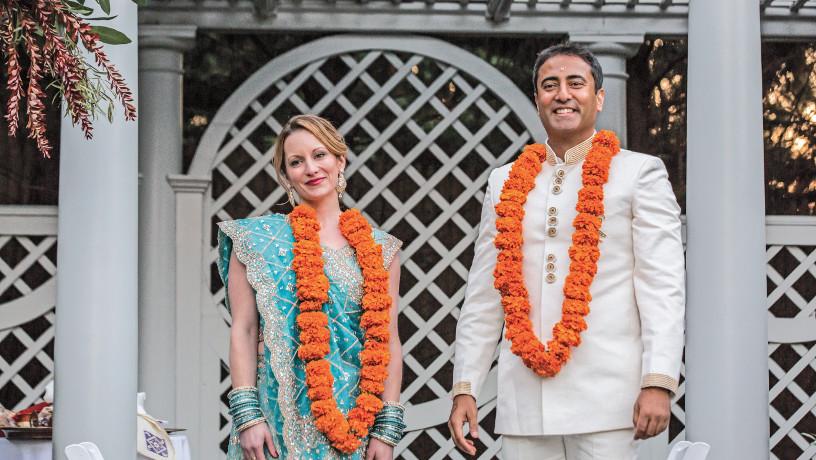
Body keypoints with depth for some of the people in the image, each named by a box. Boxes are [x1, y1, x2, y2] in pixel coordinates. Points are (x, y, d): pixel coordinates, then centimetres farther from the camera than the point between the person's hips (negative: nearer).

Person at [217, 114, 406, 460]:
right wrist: (247, 415, -9)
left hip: (355, 417, 2)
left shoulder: (380, 249, 8)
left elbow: (388, 341, 5)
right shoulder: (258, 238, 3)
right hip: (281, 416, -2)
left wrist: (387, 430, -1)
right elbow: (243, 330, -1)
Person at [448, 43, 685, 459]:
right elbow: (482, 296, 15)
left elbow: (663, 288, -4)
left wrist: (658, 383, -13)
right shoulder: (506, 182, 15)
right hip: (523, 401, 4)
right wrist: (464, 388, 9)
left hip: (604, 398, -3)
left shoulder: (639, 173, 4)